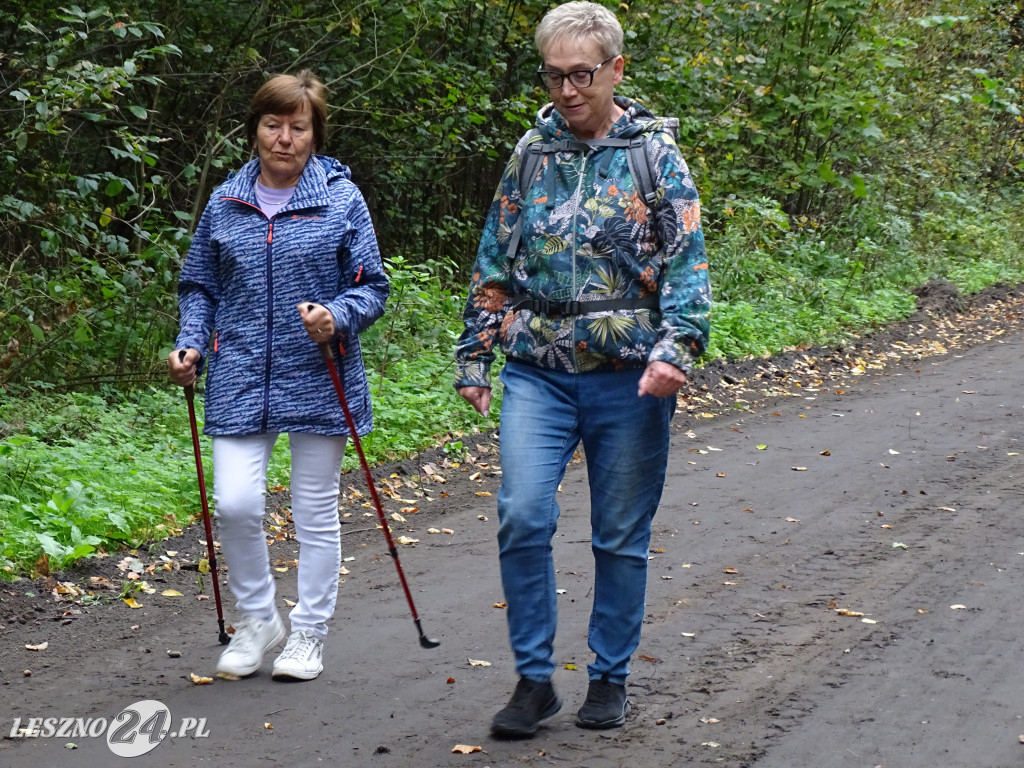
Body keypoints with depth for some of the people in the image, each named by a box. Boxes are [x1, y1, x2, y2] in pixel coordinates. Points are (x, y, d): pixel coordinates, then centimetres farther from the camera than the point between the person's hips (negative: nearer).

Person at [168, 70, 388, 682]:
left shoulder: (342, 199, 0)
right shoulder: (226, 203, 7)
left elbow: (373, 286, 0)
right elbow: (200, 287, 15)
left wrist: (337, 317, -20)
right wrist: (190, 346, -1)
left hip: (318, 380, -1)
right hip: (240, 380, 2)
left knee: (315, 511, 8)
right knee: (235, 503, -9)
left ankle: (310, 632, 23)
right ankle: (257, 621, 14)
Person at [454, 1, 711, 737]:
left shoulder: (656, 153, 0)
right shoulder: (531, 151, 9)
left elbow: (687, 264, -5)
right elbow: (495, 262, 15)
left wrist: (675, 350, -19)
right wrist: (474, 357, 13)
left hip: (627, 377, -2)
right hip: (538, 372, 2)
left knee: (621, 537, 7)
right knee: (522, 517, -12)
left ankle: (610, 679, 23)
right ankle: (535, 678, 2)